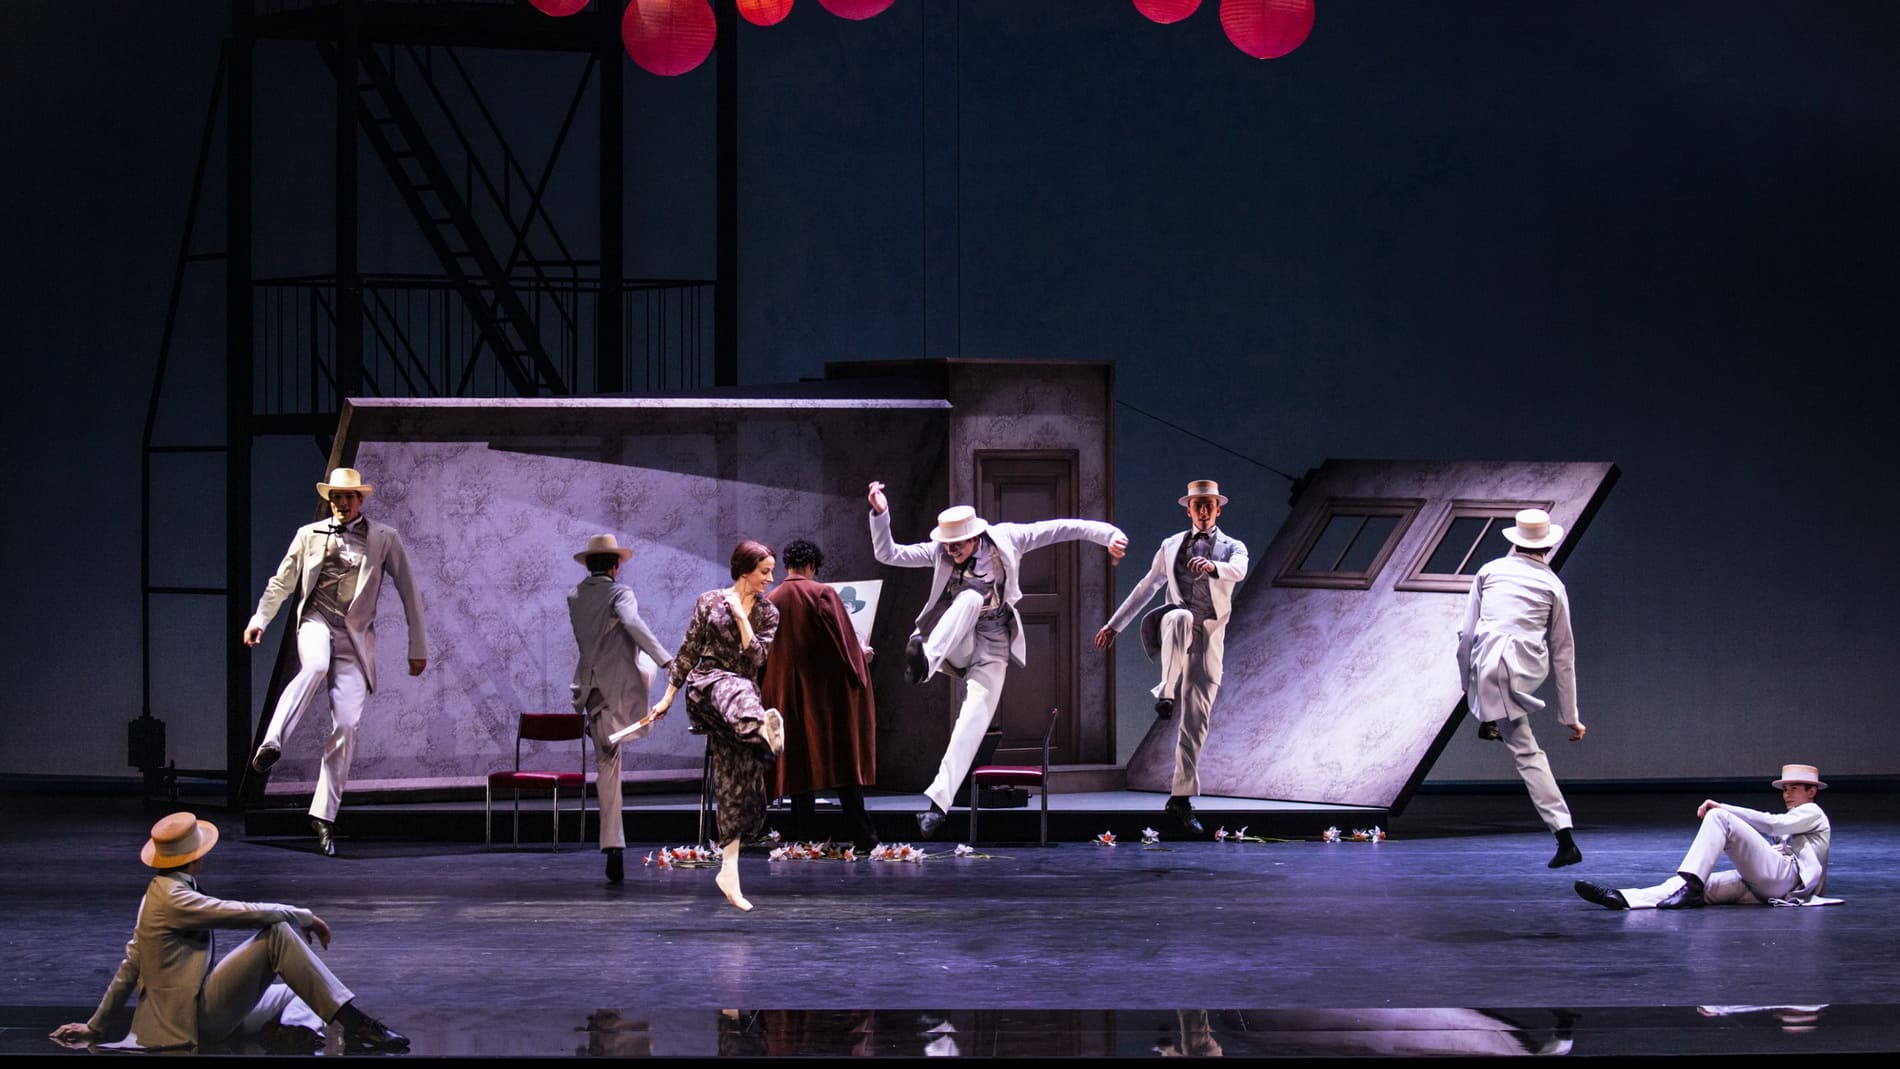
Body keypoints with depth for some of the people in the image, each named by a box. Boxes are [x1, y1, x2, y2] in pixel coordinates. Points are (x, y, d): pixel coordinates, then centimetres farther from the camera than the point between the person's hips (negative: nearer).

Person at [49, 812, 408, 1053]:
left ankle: (298, 1028, -14)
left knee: (297, 994, 21)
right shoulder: (174, 899, -15)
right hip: (198, 1013, -10)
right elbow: (246, 913, -19)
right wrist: (304, 916, -5)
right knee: (277, 933, -16)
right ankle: (354, 1024, -23)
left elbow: (130, 966, 20)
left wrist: (95, 1026, 25)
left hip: (206, 1014, 10)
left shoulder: (159, 893, 16)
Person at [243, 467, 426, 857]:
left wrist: (418, 647, 9)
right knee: (314, 667, -38)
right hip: (316, 621, 0)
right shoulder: (310, 535, 13)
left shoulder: (384, 539, 9)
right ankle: (272, 743, -45)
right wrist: (259, 619, 4)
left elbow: (409, 592, 11)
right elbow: (282, 582, 19)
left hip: (355, 635, 0)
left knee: (346, 725, -8)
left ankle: (324, 814, -2)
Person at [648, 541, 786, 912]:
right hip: (706, 686, -4)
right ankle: (765, 728, -78)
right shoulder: (709, 602, 3)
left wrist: (741, 617, -9)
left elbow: (755, 659, -4)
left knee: (738, 783, -3)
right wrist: (668, 697, 9)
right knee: (737, 690, -41)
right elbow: (688, 652, 8)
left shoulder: (767, 613, 9)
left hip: (742, 691, 4)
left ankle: (729, 871, 1)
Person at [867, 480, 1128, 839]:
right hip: (954, 645, 0)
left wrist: (1108, 534, -15)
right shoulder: (939, 552, -2)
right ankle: (924, 658, -49)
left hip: (991, 651, 0)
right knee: (970, 596, -30)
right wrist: (880, 514, -20)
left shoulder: (1005, 540, -6)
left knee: (972, 723, -19)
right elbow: (887, 554, -5)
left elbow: (1060, 528, -7)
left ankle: (938, 803, -22)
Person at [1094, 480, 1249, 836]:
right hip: (1175, 625, 0)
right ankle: (1166, 693, -39)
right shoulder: (1171, 546, 16)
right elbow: (1146, 588, 25)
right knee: (1181, 616, -41)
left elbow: (1238, 571, -16)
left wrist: (1213, 567, -39)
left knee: (1197, 720, -4)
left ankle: (1181, 798, -1)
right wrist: (1115, 624, 23)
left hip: (1209, 636, 0)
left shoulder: (1233, 548, 9)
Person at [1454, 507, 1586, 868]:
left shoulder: (1489, 572, 12)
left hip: (1489, 669, -2)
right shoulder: (1552, 585, 12)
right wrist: (1570, 715, 18)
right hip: (1532, 670, 2)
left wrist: (1468, 685, 25)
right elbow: (1563, 652, 14)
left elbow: (1467, 634, 10)